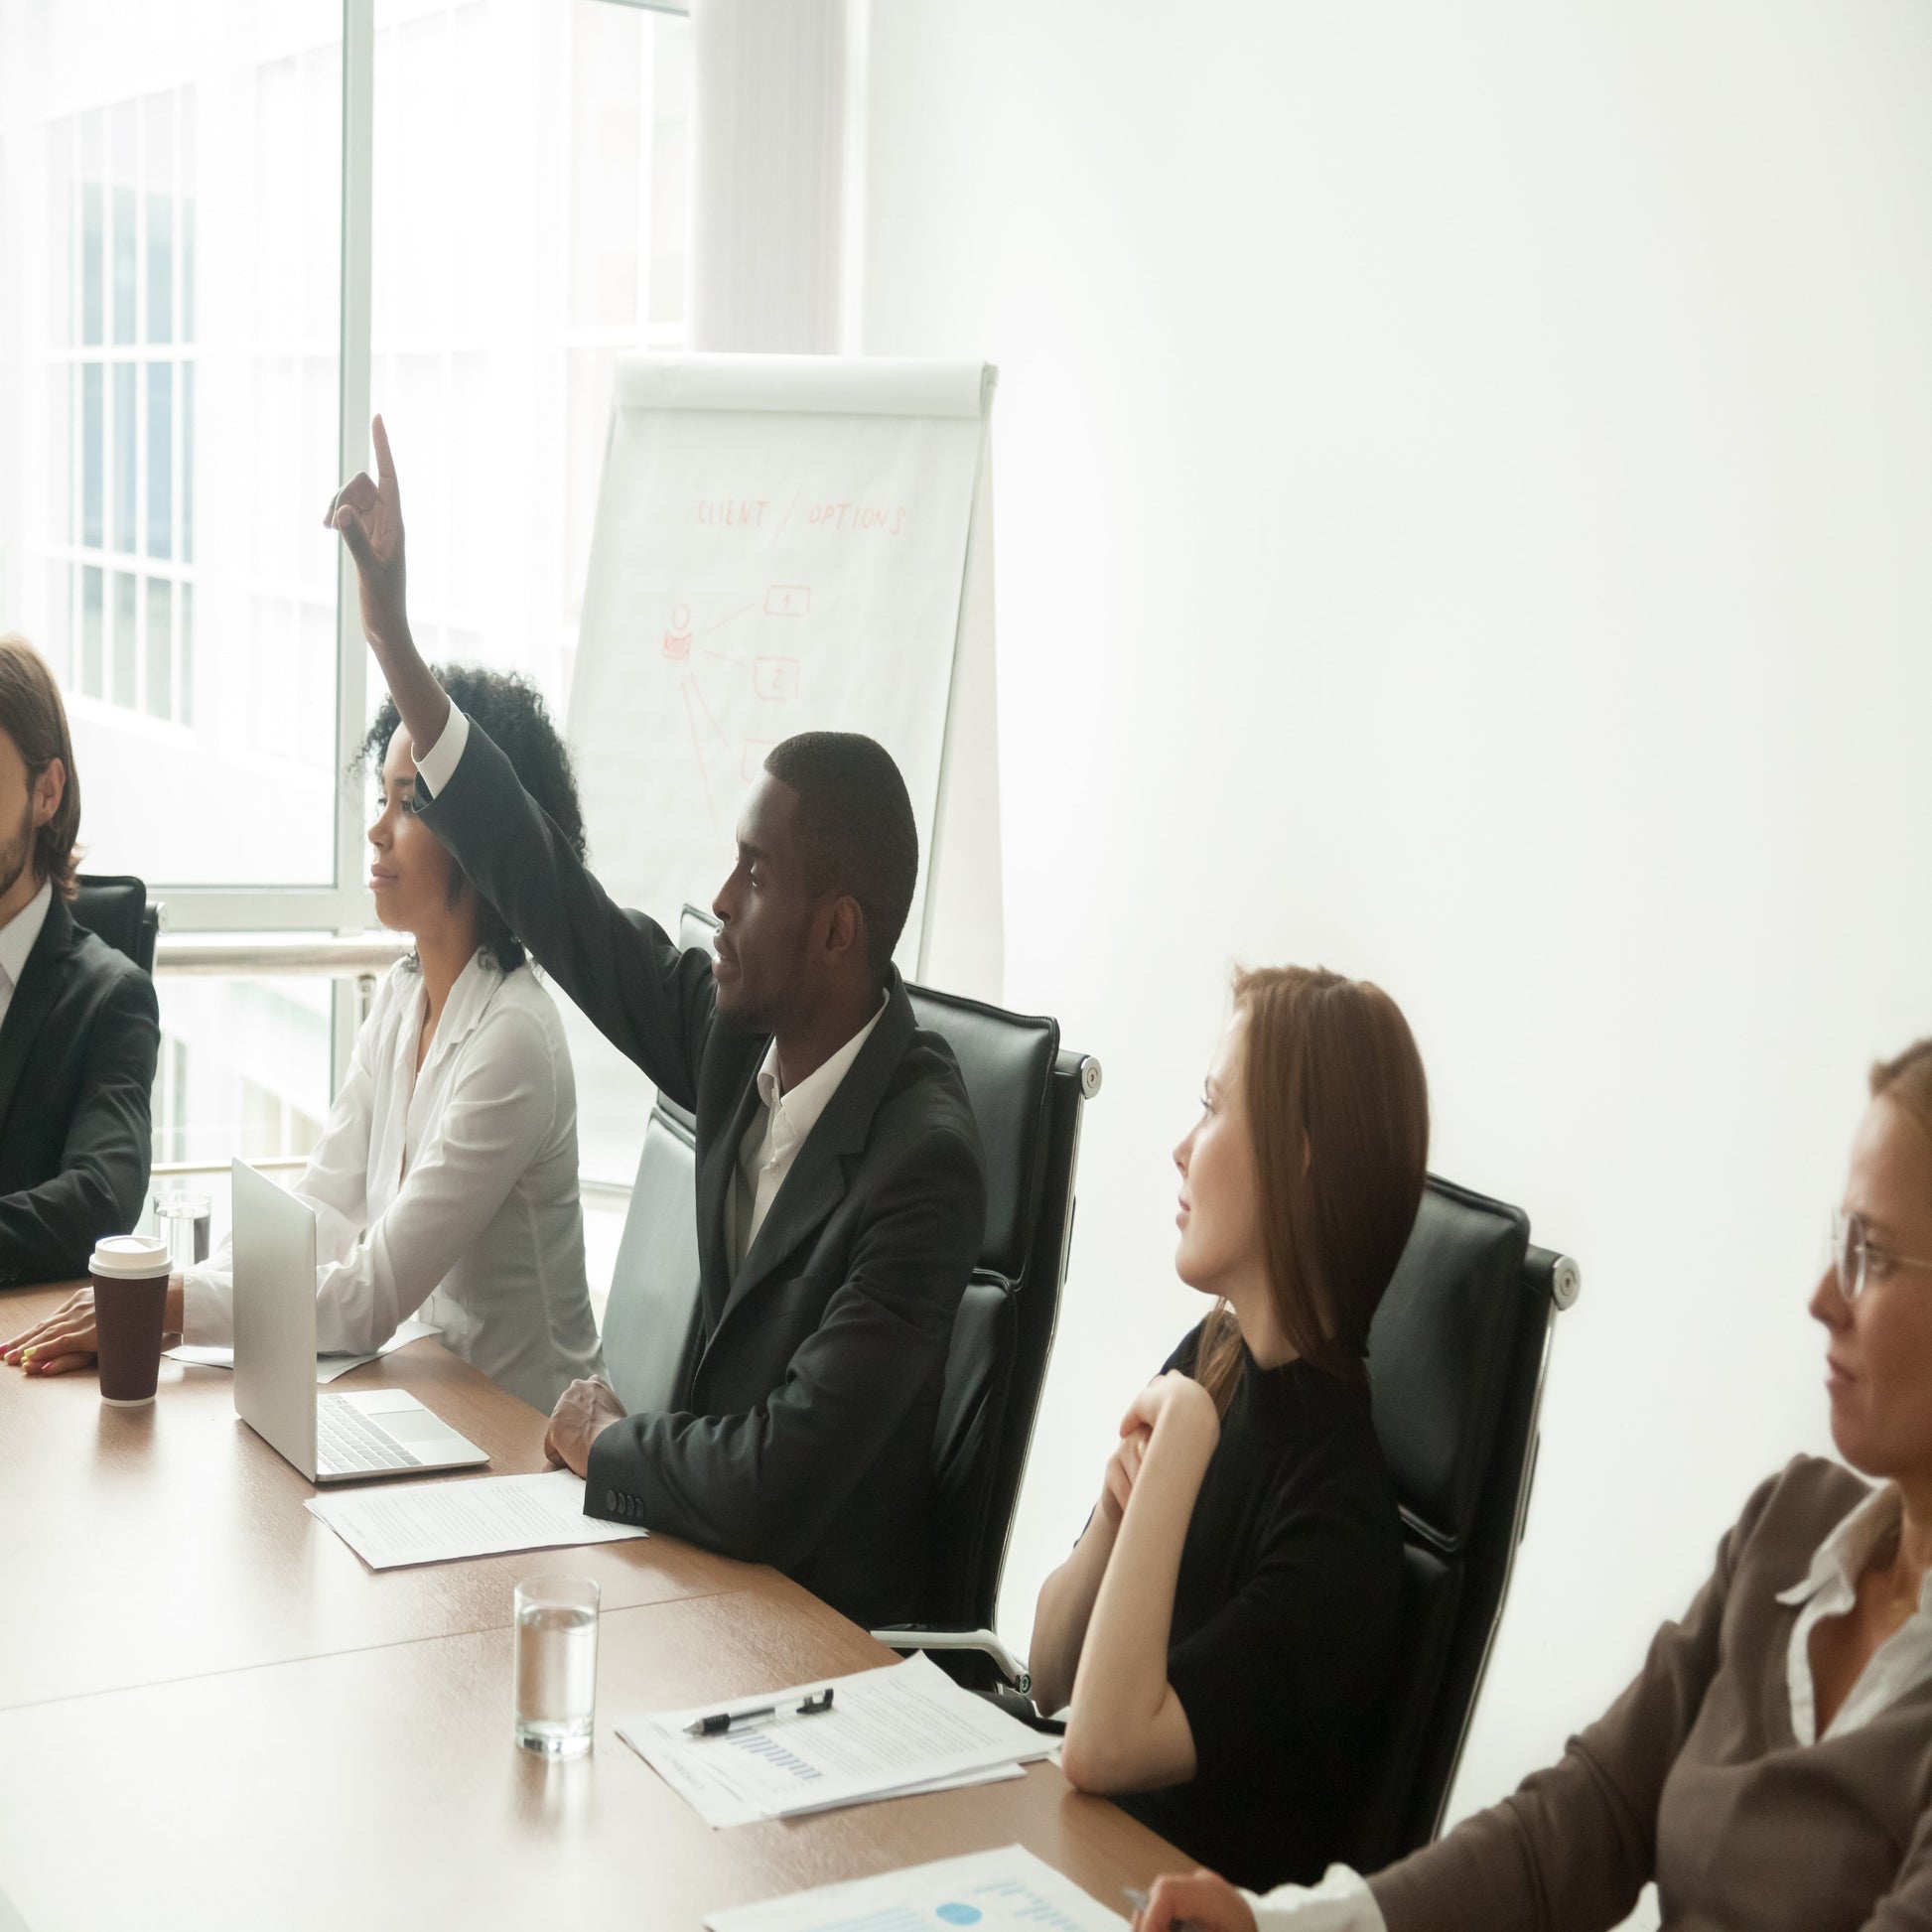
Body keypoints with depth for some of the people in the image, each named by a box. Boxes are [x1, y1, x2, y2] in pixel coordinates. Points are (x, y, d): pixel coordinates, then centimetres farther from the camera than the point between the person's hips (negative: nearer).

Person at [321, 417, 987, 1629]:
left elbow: (777, 1487, -32)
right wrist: (393, 639, 0)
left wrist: (605, 1441, -12)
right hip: (702, 1550, 6)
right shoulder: (742, 1036, -6)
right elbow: (562, 905, 2)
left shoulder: (923, 1165, -28)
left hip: (824, 1620, -6)